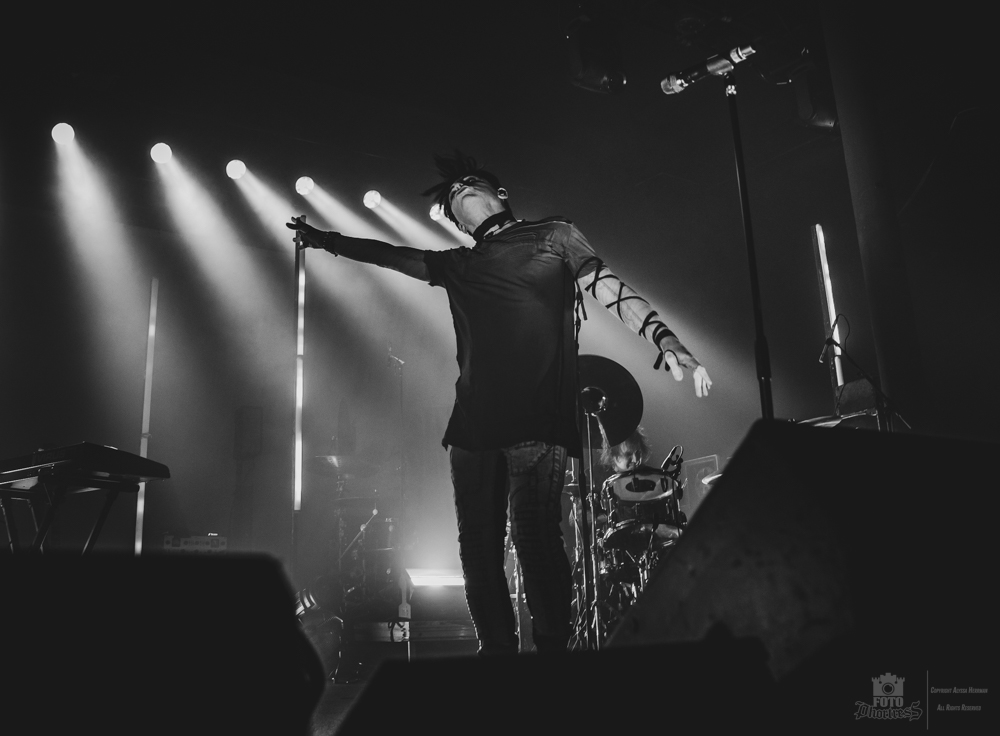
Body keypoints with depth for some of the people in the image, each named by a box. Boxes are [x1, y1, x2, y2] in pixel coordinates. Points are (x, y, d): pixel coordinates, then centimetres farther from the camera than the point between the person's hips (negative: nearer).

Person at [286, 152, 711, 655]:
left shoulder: (554, 236, 13)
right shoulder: (458, 266, 23)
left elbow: (613, 291, 4)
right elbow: (388, 254, 35)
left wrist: (667, 341, -10)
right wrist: (323, 240, 38)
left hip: (537, 419, -5)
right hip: (474, 421, 5)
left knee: (534, 537, -16)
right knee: (479, 546, 1)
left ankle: (553, 648, -5)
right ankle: (498, 649, 11)